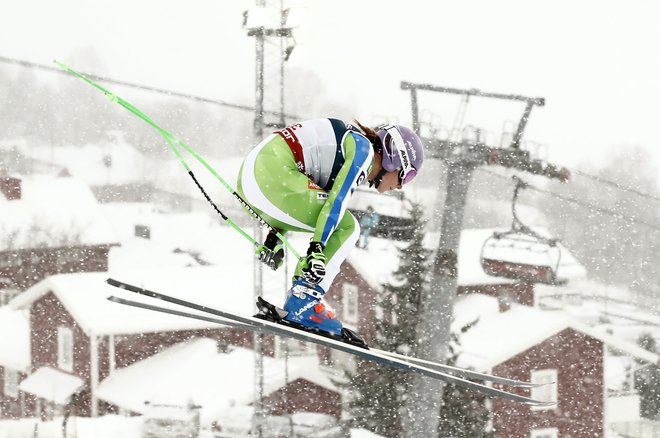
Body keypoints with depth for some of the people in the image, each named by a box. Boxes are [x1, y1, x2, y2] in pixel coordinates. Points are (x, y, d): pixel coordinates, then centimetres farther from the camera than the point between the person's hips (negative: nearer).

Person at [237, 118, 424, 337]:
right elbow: (337, 199, -13)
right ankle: (303, 304, -10)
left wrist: (275, 237, 28)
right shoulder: (363, 148, -1)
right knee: (346, 227, -5)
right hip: (273, 174, -10)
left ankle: (300, 303, 11)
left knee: (328, 225, 20)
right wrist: (318, 248, -19)